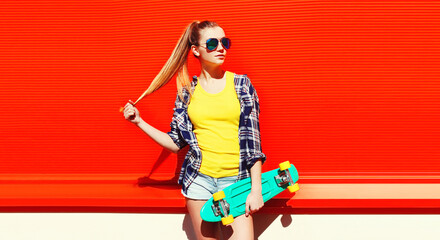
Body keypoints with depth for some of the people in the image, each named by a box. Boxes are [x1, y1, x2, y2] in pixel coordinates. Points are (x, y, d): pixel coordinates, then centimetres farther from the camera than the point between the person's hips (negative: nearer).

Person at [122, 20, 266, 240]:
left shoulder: (241, 84, 2)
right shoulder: (187, 91, 5)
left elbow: (252, 139, -1)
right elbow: (176, 143, 8)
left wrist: (256, 189, -6)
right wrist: (139, 122, 3)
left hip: (234, 180, -1)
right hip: (198, 180, 1)